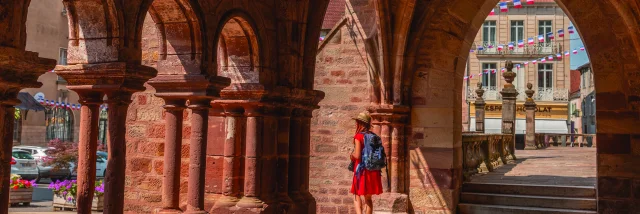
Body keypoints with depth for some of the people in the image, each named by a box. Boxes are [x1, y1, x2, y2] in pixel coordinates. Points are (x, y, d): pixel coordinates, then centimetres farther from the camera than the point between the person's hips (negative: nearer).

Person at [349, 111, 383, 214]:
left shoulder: (359, 136, -10)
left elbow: (357, 155, -18)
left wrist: (352, 154, 2)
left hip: (362, 170, -6)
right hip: (373, 171, 6)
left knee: (357, 196, 2)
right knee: (368, 198, 14)